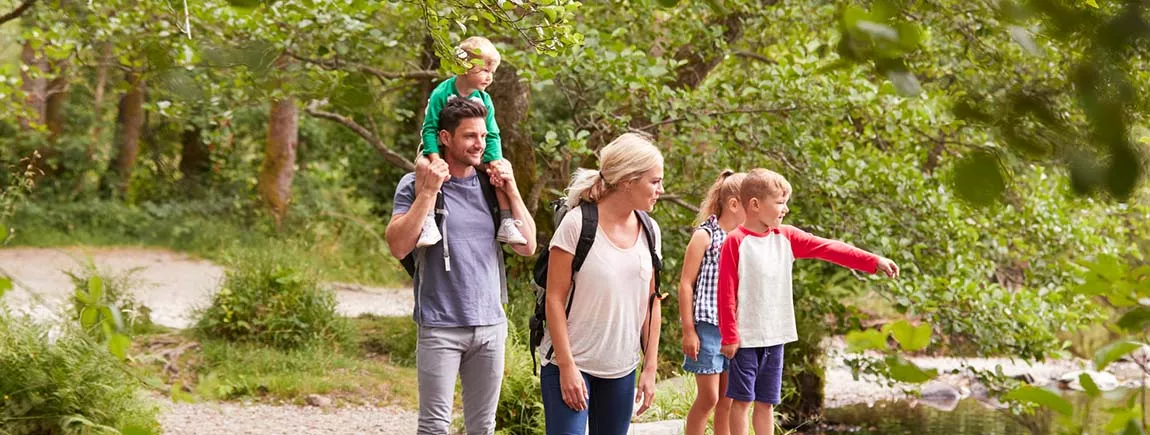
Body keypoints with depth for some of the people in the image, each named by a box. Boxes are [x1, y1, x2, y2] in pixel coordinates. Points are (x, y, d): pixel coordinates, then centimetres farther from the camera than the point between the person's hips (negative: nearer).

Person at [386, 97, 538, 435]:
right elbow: (398, 246, -14)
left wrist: (511, 190, -1)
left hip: (491, 325, 4)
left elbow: (527, 247, 7)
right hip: (441, 327, -4)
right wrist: (429, 191, -16)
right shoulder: (416, 185, -2)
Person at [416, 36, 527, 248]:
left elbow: (492, 136, -4)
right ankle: (428, 221, -40)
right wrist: (435, 158, -32)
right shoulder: (442, 93, -18)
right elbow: (429, 129, -18)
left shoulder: (484, 99, -5)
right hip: (442, 149, -4)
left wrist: (496, 163, -19)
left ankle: (506, 223, -12)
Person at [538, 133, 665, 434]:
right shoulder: (577, 223, -12)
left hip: (622, 370, 6)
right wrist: (567, 366, -14)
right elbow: (555, 299, -11)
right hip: (572, 364, -5)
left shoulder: (649, 231, 5)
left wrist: (650, 368, 7)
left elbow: (651, 304, 11)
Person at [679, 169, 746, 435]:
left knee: (728, 399, 8)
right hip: (707, 326, -6)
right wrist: (688, 330, -11)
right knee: (708, 397, -5)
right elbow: (686, 284, -7)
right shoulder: (704, 236, -6)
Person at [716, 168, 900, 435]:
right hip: (745, 337, -6)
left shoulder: (786, 238, 7)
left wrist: (874, 262, -3)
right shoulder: (736, 242, -10)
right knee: (742, 399, 1)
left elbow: (829, 249, 3)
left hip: (775, 336, 6)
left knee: (766, 402, 11)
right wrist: (729, 335, -13)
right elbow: (726, 293, -11)